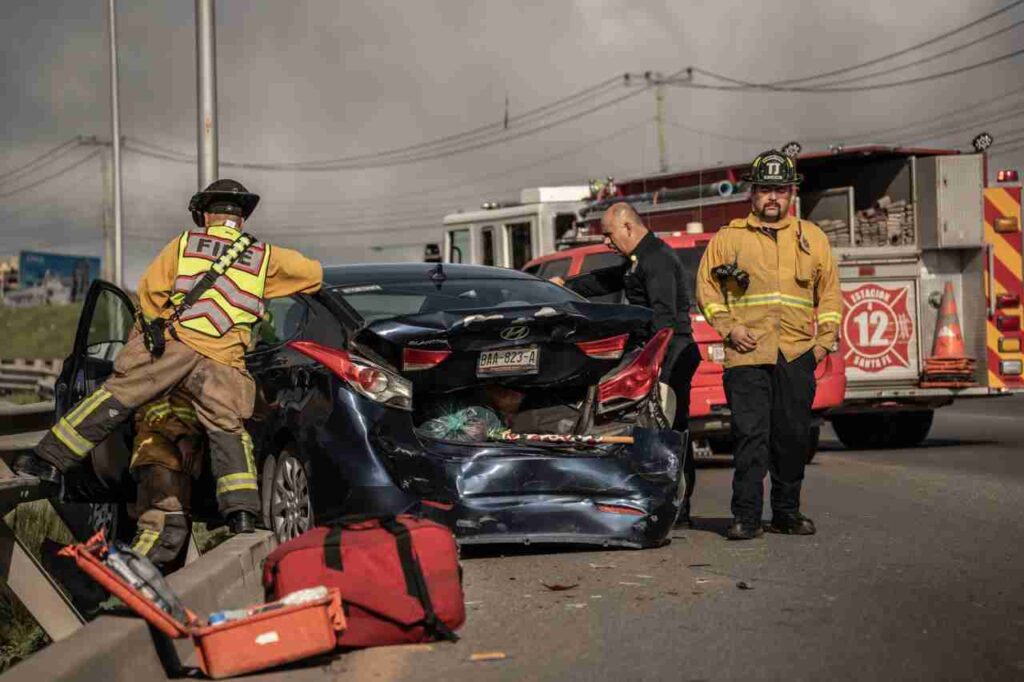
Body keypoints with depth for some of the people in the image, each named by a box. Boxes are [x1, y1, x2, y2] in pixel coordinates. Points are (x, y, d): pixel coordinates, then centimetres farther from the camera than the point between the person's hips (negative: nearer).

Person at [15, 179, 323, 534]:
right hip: (222, 363, 1)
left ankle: (51, 459, 5)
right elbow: (313, 272, 22)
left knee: (113, 398, 5)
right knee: (228, 430, 8)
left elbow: (150, 289, 8)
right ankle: (242, 514, -4)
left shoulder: (185, 243, 14)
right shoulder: (265, 256, 17)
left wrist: (155, 324, 18)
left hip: (172, 343, -1)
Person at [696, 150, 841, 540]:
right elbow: (706, 287, 9)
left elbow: (830, 292, 18)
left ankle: (787, 513, 17)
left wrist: (825, 339, 8)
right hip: (747, 353, -2)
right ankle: (746, 518, -5)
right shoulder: (729, 238, 8)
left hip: (797, 356, 3)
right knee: (749, 435, -8)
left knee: (793, 436, 6)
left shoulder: (812, 238, 15)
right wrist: (727, 328, -4)